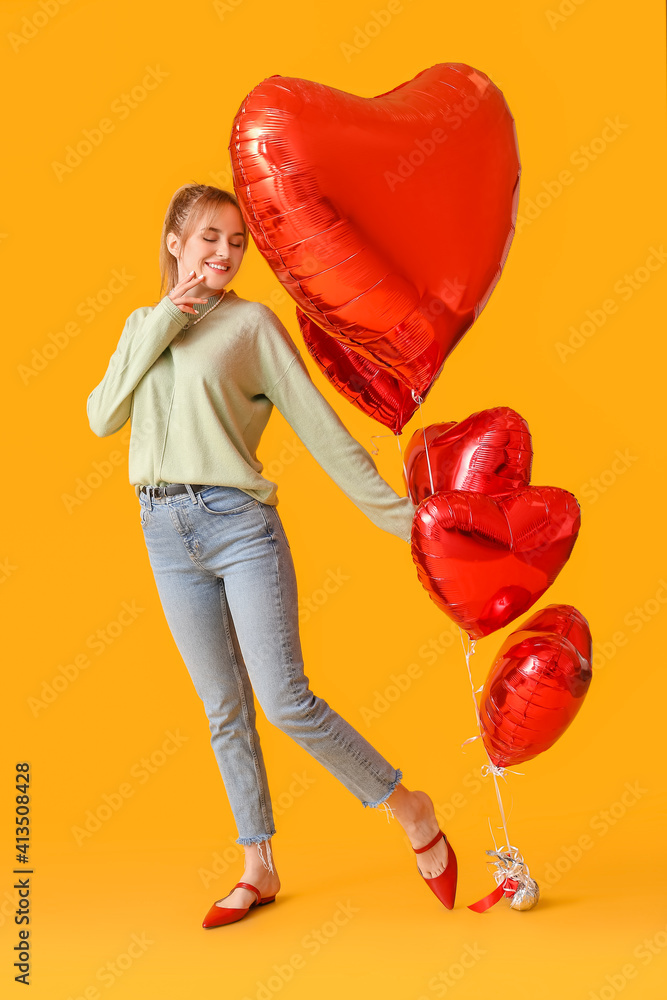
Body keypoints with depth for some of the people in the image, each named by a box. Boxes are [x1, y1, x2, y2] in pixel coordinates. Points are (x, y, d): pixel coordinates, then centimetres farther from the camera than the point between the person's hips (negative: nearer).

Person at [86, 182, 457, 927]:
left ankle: (413, 812, 10)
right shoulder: (144, 325, 13)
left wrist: (397, 513, -6)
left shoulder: (251, 323, 0)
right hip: (166, 531, 5)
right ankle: (258, 869, 23)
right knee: (225, 711, 11)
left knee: (286, 701, -10)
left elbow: (319, 426, -2)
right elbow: (101, 418, 0)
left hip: (239, 523, -4)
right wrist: (160, 325, -7)